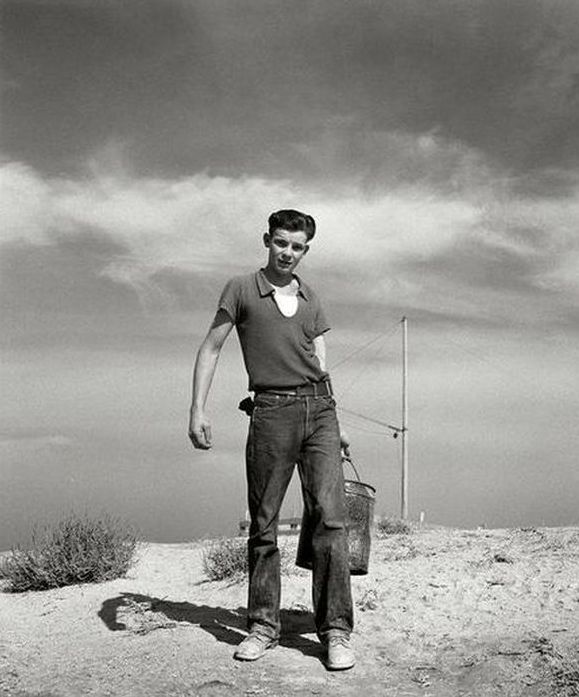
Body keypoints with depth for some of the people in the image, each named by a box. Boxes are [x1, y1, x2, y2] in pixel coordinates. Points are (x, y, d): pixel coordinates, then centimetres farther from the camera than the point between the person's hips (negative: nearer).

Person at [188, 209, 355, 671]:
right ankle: (264, 626, 14)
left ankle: (335, 631, -5)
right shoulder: (242, 290, 7)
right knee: (264, 523, 2)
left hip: (319, 407, 3)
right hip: (271, 411, -2)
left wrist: (336, 424, 14)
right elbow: (211, 349, 4)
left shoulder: (310, 299, 19)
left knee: (329, 516, -8)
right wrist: (198, 409, -6)